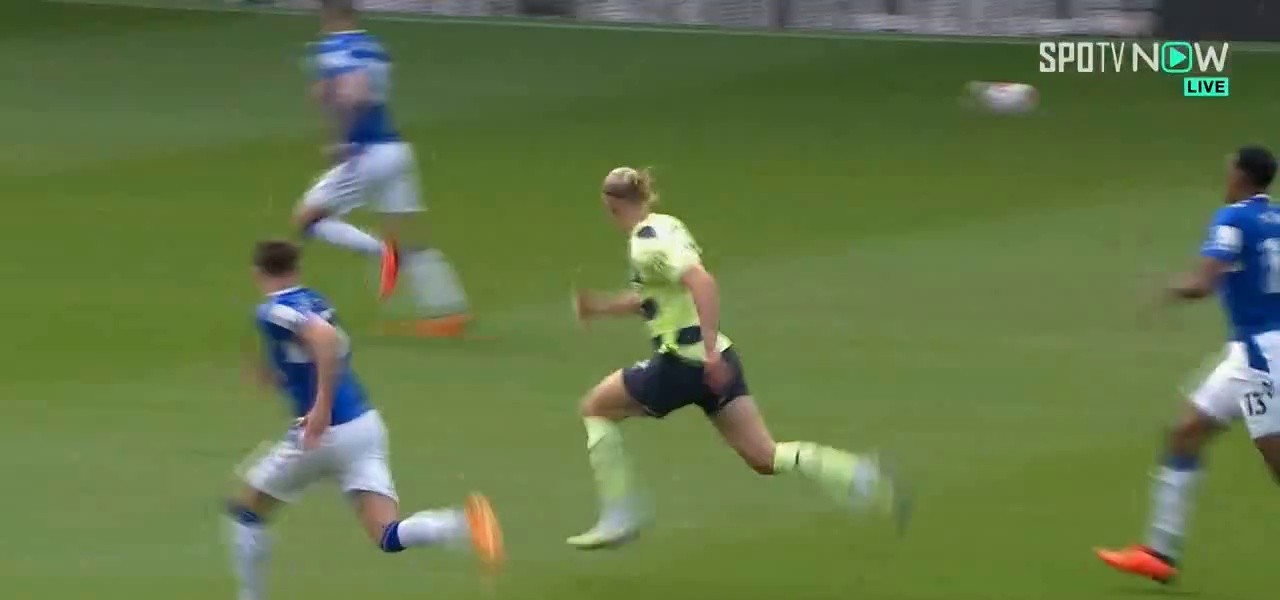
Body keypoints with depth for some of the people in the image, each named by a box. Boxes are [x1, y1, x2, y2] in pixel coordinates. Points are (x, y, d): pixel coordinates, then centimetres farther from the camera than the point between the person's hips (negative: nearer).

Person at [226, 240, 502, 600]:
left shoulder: (274, 312, -10)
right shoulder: (314, 303, 15)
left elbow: (326, 338, -30)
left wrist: (322, 406, -32)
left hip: (325, 432, -7)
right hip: (366, 424, 7)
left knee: (246, 512, 17)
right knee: (388, 538, -6)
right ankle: (466, 523, -32)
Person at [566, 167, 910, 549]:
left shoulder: (647, 242, -14)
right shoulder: (665, 226, 15)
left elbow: (702, 282, -29)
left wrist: (710, 351, -33)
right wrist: (602, 306, 29)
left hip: (686, 361, -9)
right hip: (715, 360, 9)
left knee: (596, 408, 11)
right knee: (763, 456, 3)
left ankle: (620, 515, 10)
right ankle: (862, 477, -13)